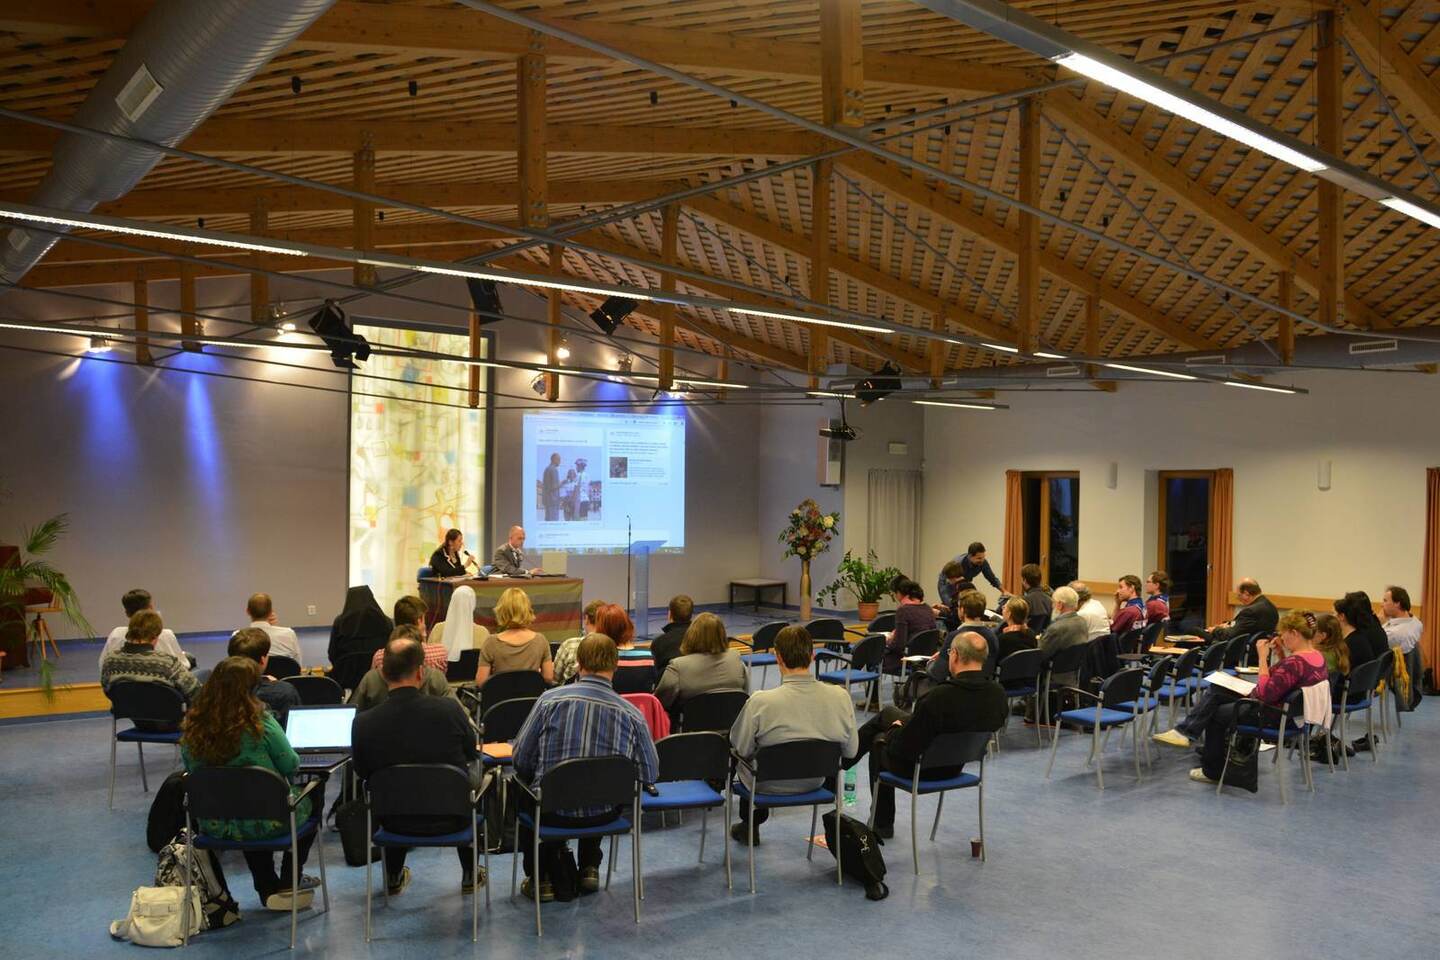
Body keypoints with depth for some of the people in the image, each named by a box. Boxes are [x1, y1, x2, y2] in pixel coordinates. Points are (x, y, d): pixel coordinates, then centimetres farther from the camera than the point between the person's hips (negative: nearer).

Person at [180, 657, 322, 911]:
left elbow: (192, 771, 7)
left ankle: (268, 889, 36)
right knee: (314, 788, 23)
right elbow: (291, 766, -12)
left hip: (213, 825, 5)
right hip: (265, 822, -5)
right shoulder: (260, 723, -21)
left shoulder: (194, 726, -8)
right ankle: (289, 884, 29)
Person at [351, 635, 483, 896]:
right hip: (450, 818, -1)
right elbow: (473, 751, -1)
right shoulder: (448, 708, -23)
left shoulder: (362, 723, -20)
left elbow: (362, 773, 1)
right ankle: (470, 875, 38)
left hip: (396, 823, 2)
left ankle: (394, 878, 44)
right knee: (470, 774, 30)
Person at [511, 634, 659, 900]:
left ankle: (540, 878, 29)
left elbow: (520, 759, -6)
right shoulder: (632, 714, -9)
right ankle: (589, 869, 33)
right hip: (604, 814, 2)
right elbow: (650, 774, -2)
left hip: (551, 810, -2)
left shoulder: (550, 699, -12)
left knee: (520, 791, 32)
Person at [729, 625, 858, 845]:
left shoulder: (760, 702, -30)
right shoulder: (840, 697, -21)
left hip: (770, 785, -3)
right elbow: (851, 751, -7)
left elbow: (742, 749, -14)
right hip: (816, 782, 3)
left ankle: (750, 826, 41)